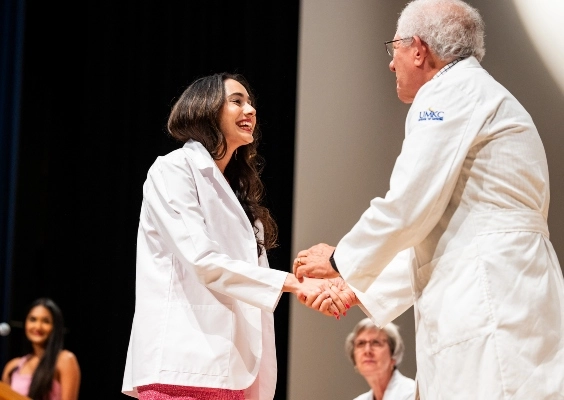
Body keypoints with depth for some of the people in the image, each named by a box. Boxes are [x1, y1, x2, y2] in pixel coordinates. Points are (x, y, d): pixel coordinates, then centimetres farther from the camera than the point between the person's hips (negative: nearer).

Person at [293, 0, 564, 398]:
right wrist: (360, 287, 30)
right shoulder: (483, 96, 27)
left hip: (492, 302, -10)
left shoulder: (451, 92, -4)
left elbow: (408, 207, -9)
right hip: (492, 303, 10)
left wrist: (340, 261, 7)